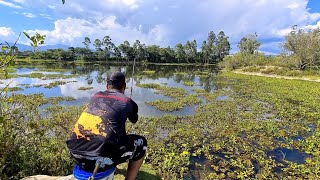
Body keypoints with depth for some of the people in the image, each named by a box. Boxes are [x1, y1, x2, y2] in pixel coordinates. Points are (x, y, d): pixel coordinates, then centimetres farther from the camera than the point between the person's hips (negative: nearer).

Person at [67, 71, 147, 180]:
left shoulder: (96, 96, 16)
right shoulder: (128, 102, 6)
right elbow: (134, 121, 29)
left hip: (75, 154, 6)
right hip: (100, 160, -6)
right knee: (141, 143, 15)